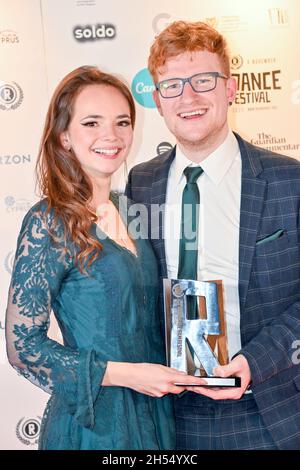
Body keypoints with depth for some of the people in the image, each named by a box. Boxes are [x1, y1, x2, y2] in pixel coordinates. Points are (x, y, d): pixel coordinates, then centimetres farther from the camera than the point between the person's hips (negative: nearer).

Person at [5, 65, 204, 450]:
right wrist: (125, 374, -19)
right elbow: (22, 347, -17)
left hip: (154, 408, 6)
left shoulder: (126, 209, 1)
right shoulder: (48, 223, -18)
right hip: (93, 422, -6)